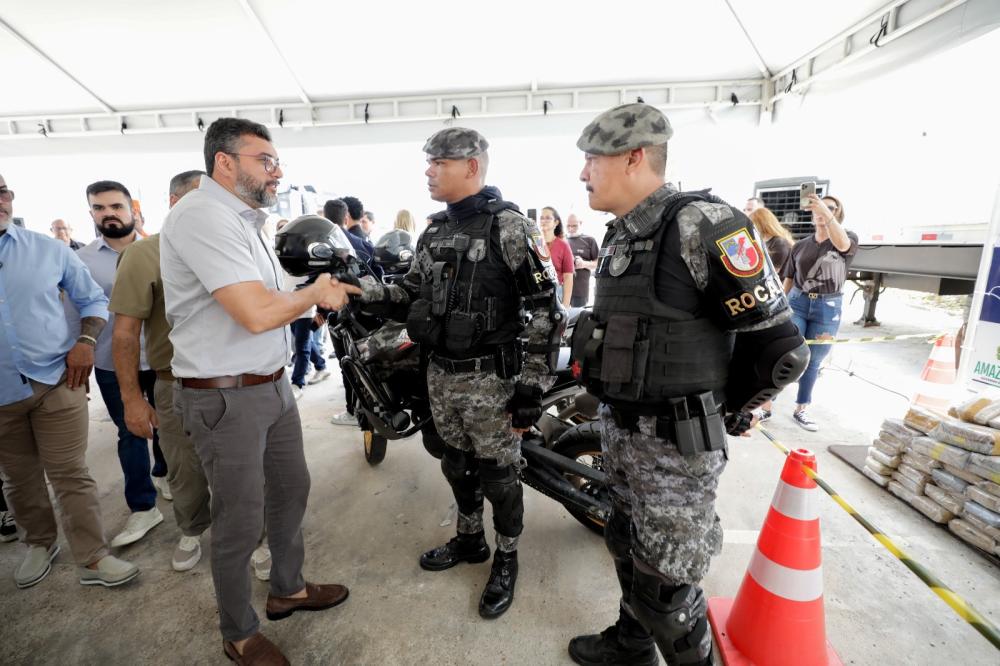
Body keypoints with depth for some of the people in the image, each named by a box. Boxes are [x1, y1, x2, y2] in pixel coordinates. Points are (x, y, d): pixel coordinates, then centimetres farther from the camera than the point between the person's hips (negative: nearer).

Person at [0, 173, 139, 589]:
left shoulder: (50, 250, 2)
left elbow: (93, 299, 8)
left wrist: (85, 341, -8)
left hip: (57, 382, -1)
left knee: (70, 474, 3)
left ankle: (92, 558, 11)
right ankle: (39, 544, 36)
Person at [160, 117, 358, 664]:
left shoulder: (243, 219, 14)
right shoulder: (202, 215, -18)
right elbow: (257, 312, -26)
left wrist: (321, 292, 4)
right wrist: (315, 293, -10)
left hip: (273, 386, 10)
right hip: (224, 399, -9)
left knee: (291, 489, 20)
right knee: (241, 521, 6)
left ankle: (287, 589, 43)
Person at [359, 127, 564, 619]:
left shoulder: (508, 226, -13)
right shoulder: (433, 231, 10)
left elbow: (546, 311, -17)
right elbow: (413, 294, 16)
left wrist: (531, 386, -18)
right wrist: (362, 288, -1)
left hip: (490, 378, -7)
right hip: (440, 374, 7)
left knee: (497, 472, 8)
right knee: (456, 464, 20)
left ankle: (506, 558, 33)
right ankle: (470, 539, 44)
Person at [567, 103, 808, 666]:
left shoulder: (703, 226, -19)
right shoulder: (622, 237, 8)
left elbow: (781, 349, -16)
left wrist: (720, 416, -3)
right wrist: (620, 409, 13)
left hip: (675, 443, -8)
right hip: (620, 430, 8)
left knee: (663, 583, 7)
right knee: (627, 546, 24)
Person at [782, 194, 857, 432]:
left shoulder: (849, 239, 1)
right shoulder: (800, 245, 6)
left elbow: (842, 244, -26)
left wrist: (826, 212, -41)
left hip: (828, 308, 0)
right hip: (797, 302, 0)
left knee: (813, 362, 9)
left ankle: (800, 410, 23)